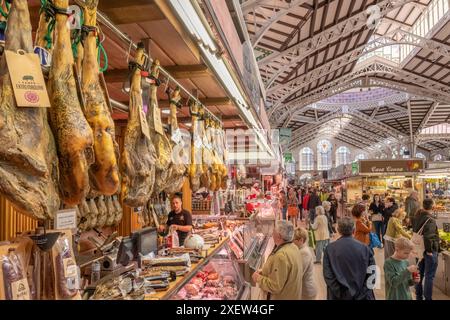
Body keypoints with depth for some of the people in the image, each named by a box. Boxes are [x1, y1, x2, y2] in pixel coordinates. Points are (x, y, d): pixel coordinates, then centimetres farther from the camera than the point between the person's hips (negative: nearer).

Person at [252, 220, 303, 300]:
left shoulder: (281, 256, -32)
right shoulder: (293, 247, -1)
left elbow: (275, 287, -29)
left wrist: (258, 278, -16)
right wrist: (264, 271, 4)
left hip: (282, 297, -8)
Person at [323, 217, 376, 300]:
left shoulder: (330, 249, -10)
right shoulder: (364, 248, -8)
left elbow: (327, 275, -13)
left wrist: (340, 293, -9)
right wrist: (363, 292, -5)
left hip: (338, 296, 0)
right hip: (361, 295, 1)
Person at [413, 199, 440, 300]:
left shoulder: (417, 217, 2)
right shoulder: (430, 220, -22)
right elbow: (428, 237, -32)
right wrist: (429, 250, -20)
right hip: (430, 251, -8)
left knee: (419, 274, 18)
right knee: (429, 276, 4)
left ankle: (418, 296, 30)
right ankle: (428, 298, 11)